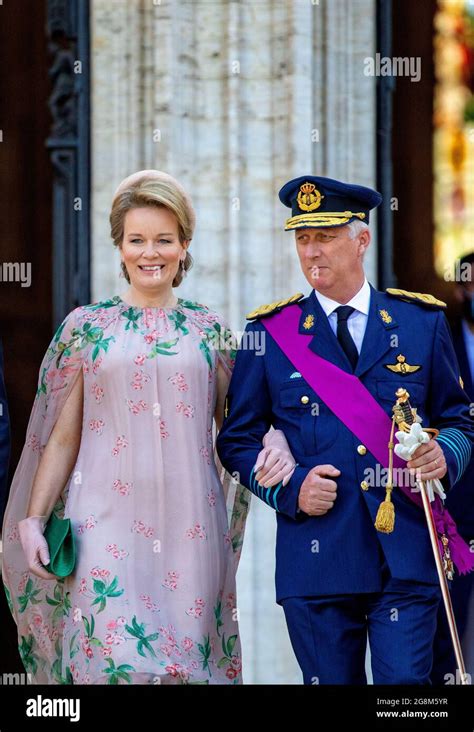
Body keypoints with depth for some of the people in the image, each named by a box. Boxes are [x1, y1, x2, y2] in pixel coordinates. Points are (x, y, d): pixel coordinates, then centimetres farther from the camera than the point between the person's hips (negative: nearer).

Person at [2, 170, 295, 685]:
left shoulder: (209, 331, 10)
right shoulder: (86, 327, 7)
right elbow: (62, 437, 8)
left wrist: (271, 444, -7)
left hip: (189, 528, 2)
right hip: (107, 522, -1)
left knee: (188, 658, 1)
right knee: (111, 658, -11)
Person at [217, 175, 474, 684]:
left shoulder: (421, 322, 9)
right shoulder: (271, 333, 6)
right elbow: (237, 440, 9)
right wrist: (291, 489, -8)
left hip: (408, 552, 0)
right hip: (317, 557, 0)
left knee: (405, 680, -7)